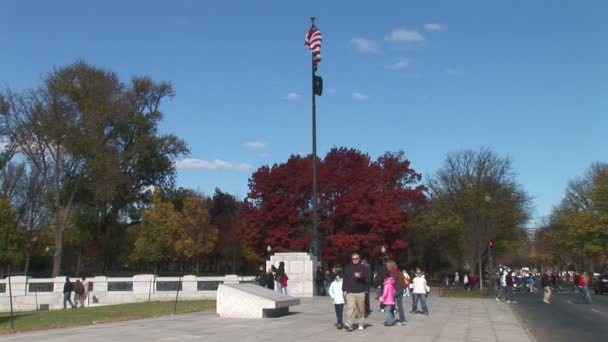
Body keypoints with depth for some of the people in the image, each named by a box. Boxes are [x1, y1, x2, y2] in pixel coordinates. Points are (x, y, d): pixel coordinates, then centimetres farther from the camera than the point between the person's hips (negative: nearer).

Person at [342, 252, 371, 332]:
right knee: (350, 307, -14)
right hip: (350, 292, 0)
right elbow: (345, 280, 12)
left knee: (361, 309, 6)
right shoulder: (347, 268, 12)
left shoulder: (364, 268, 8)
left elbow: (368, 277, -4)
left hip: (360, 292, 0)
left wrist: (360, 276, -20)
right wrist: (344, 290, 6)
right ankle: (348, 324, -18)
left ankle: (361, 324, 19)